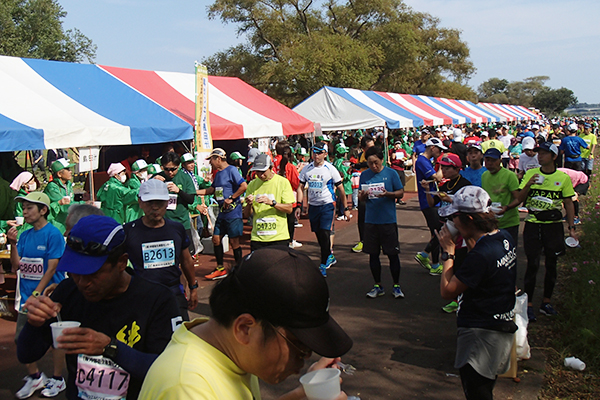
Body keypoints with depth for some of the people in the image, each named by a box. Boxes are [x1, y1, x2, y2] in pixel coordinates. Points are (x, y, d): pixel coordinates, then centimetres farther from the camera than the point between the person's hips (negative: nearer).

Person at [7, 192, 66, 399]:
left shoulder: (53, 233, -12)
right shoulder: (25, 235, 7)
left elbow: (52, 268, -15)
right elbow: (16, 266, 6)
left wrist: (36, 294, -17)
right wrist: (13, 243, -6)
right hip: (27, 297, 7)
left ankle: (57, 379, 22)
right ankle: (34, 377, 31)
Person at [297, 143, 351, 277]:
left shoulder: (330, 169, -7)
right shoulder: (307, 169, 3)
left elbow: (340, 189, 0)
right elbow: (300, 187, 10)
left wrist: (346, 208, 1)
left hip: (327, 205, -4)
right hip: (312, 206, 4)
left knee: (325, 233, -13)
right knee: (318, 235, 11)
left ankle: (324, 265, -5)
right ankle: (330, 257, 32)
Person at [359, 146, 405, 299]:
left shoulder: (391, 173, -2)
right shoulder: (364, 175, 7)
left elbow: (401, 193, -1)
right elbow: (361, 197, 10)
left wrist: (388, 194, -19)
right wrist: (363, 195, -14)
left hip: (388, 220, -3)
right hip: (370, 220, 3)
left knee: (392, 254, 2)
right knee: (373, 254, 8)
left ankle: (396, 286, 16)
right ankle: (378, 286, 21)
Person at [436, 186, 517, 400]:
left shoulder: (480, 255, -29)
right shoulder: (505, 238, -1)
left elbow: (447, 291, -21)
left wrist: (448, 252, -13)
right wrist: (469, 239, 3)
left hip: (481, 334, -9)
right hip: (503, 328, 10)